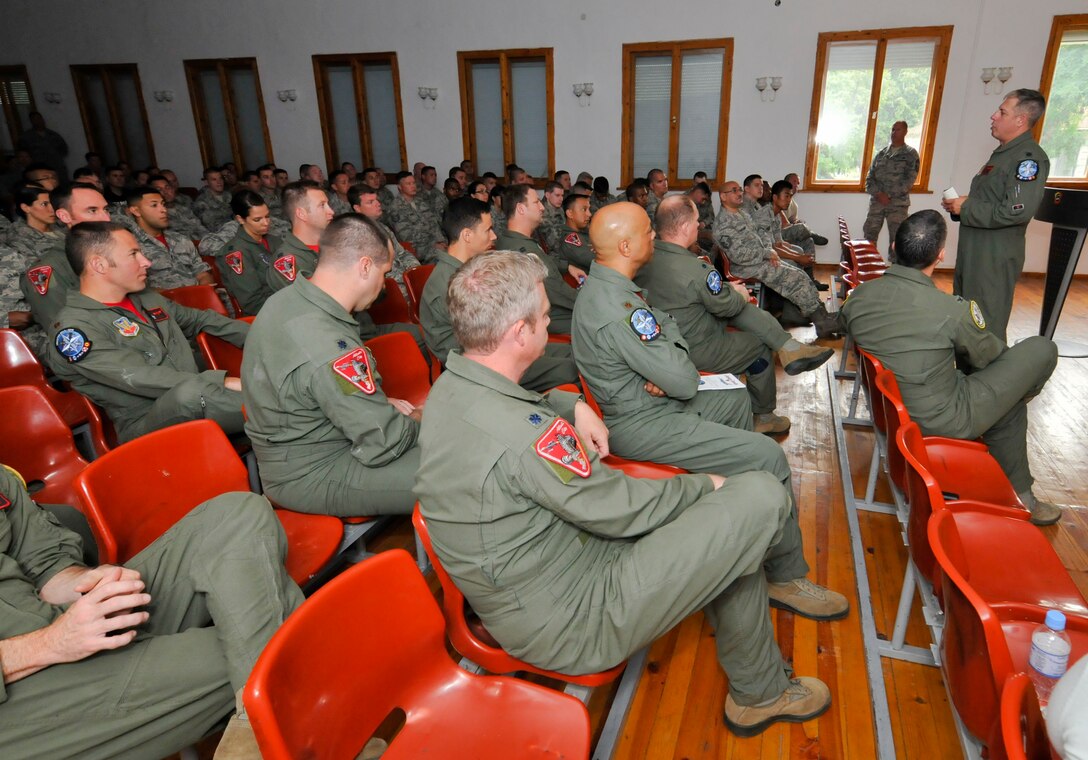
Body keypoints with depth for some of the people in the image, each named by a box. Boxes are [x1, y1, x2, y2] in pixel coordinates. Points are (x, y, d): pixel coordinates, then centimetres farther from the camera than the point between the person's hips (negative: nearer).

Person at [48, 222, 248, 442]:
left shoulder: (147, 299, 16)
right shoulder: (74, 330, -9)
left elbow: (202, 319, 25)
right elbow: (139, 379, -20)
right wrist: (224, 382, -27)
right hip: (146, 429, -7)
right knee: (190, 393, -39)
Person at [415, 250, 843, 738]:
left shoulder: (448, 389, -2)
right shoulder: (516, 433, -31)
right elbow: (619, 509, -20)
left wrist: (573, 407, 7)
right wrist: (704, 485, -2)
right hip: (572, 627, -9)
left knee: (732, 527, 18)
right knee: (759, 497, -11)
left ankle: (758, 694, 33)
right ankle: (787, 569, 23)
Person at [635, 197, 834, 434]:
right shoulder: (696, 270, -30)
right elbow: (726, 306, -13)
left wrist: (725, 288, 12)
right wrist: (739, 294, 10)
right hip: (697, 354, -8)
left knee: (739, 303, 13)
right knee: (762, 348, 17)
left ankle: (789, 348, 12)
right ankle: (762, 416, 36)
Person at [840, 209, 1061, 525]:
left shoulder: (857, 297, -11)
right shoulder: (954, 310, -25)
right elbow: (988, 357, -4)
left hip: (890, 412, 6)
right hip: (946, 422, -6)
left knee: (1003, 390, 27)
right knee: (1041, 350, 7)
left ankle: (1017, 492, 40)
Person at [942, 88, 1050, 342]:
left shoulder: (1029, 157, -15)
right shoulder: (1002, 152, 16)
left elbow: (1018, 211, -26)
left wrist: (966, 207, -16)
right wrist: (959, 203, 7)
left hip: (996, 257, -10)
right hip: (973, 250, 10)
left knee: (986, 330, -4)